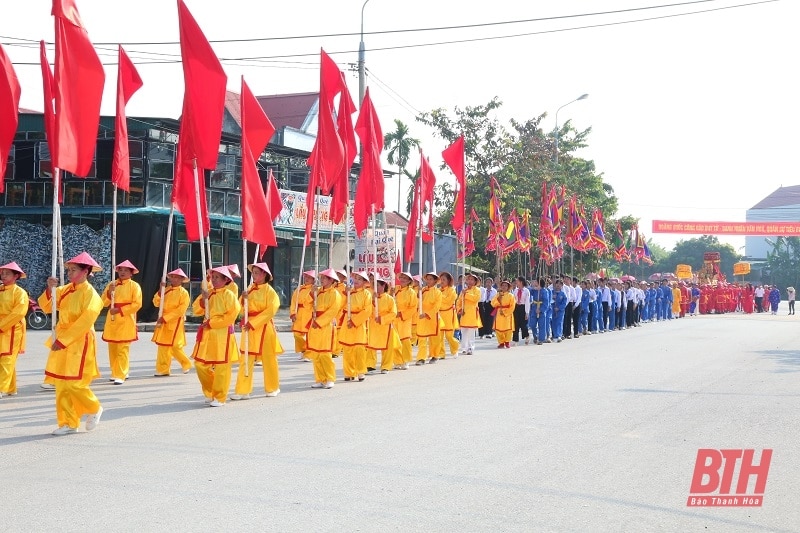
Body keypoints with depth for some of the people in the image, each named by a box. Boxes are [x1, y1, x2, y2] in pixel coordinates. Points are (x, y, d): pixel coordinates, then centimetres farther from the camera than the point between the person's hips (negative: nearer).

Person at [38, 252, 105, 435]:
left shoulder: (90, 293, -12)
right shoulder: (66, 290, 9)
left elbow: (85, 322, -18)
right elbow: (46, 306, 8)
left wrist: (63, 340, -19)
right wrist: (50, 290, -10)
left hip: (79, 343, -7)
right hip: (62, 342, 7)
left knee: (74, 384, -9)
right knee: (62, 385, 5)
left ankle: (94, 409, 16)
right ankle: (68, 423, 12)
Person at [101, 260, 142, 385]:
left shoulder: (134, 286, -3)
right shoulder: (111, 284, 11)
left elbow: (137, 304, -10)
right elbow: (104, 303, 7)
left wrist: (120, 310, -15)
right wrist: (109, 292, -11)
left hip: (126, 321, -5)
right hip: (112, 320, 5)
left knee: (122, 349, -9)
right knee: (112, 348, 8)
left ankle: (121, 376, -10)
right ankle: (116, 373, 20)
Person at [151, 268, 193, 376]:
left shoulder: (184, 293, -7)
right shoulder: (166, 290, 10)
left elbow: (181, 310, -15)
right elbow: (156, 303, 6)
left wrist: (165, 318, -19)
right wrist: (160, 291, -10)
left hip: (175, 323, -6)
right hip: (163, 322, 6)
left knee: (175, 346, -5)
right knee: (163, 346, 5)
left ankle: (186, 364, 16)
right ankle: (162, 370, 9)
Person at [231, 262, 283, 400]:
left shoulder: (269, 290, -8)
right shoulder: (250, 288, 9)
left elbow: (271, 310, -17)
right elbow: (241, 307, 12)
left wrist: (253, 323, -21)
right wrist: (243, 298, -11)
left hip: (264, 327, -5)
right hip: (249, 327, 5)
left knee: (269, 358, 8)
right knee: (245, 359, 1)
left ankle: (273, 388, 24)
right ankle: (243, 390, 3)